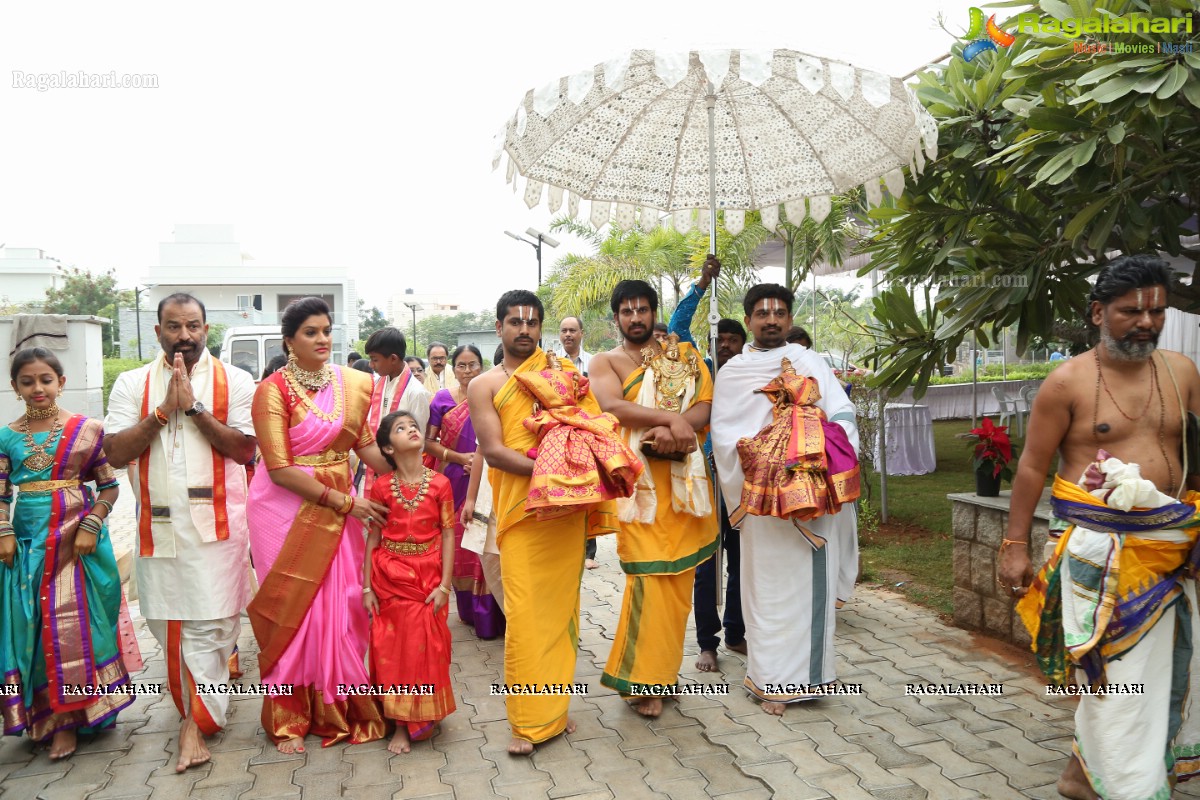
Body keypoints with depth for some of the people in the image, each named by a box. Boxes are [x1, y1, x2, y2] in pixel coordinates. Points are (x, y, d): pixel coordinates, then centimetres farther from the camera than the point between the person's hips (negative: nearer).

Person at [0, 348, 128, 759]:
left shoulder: (86, 429, -2)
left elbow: (109, 486, 0)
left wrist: (91, 525, -11)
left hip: (77, 539, -3)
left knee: (75, 623, -3)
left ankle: (69, 717, 8)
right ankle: (51, 717, 20)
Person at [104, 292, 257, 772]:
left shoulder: (234, 382, 0)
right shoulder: (133, 384, 7)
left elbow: (245, 449, -9)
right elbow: (116, 453, -2)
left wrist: (194, 407, -15)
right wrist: (163, 410, -12)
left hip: (216, 521, -3)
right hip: (158, 521, 3)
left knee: (208, 622, -2)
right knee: (169, 621, 12)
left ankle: (197, 720, 8)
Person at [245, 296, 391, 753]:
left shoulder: (352, 384, 4)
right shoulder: (273, 390, -10)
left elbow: (364, 442, 7)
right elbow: (280, 469, -15)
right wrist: (345, 502, -17)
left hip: (341, 506, 4)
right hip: (286, 508, -4)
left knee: (341, 606, 5)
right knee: (292, 609, 4)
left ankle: (337, 706, 23)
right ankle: (288, 718, 19)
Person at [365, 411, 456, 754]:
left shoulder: (439, 483, -4)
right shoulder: (381, 487, -2)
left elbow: (448, 535, -3)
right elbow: (373, 537, 1)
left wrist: (444, 585, -7)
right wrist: (367, 587, -1)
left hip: (428, 578, 0)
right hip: (389, 578, 1)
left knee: (425, 646, 4)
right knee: (392, 648, 6)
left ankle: (423, 716, 24)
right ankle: (402, 723, 19)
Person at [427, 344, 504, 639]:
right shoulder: (443, 399, 5)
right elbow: (429, 442, 2)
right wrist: (460, 457, -11)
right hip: (454, 480, 1)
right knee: (459, 542, 5)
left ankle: (487, 614, 2)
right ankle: (467, 609, 18)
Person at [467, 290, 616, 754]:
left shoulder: (562, 372, 13)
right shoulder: (484, 385, 6)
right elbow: (493, 451, -6)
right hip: (520, 512, -2)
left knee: (562, 609, 8)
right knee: (524, 616, -4)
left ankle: (555, 707, 23)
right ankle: (527, 722, 9)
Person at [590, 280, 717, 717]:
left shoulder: (684, 355, 15)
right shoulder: (605, 362, 8)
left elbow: (705, 405, 2)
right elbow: (612, 406, -12)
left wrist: (671, 430, -17)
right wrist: (671, 418, -21)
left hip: (684, 475, 3)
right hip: (638, 479, -3)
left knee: (677, 577, 7)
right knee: (650, 576, -8)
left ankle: (661, 667, 21)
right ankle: (644, 678, 4)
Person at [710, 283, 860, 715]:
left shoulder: (810, 362, 9)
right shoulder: (732, 372, 10)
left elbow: (842, 414, -1)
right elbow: (722, 434, 1)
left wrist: (832, 459, -16)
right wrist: (753, 459, -14)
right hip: (760, 496, 0)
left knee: (810, 581, 1)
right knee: (767, 585, 4)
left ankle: (804, 671, 14)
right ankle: (770, 678, 13)